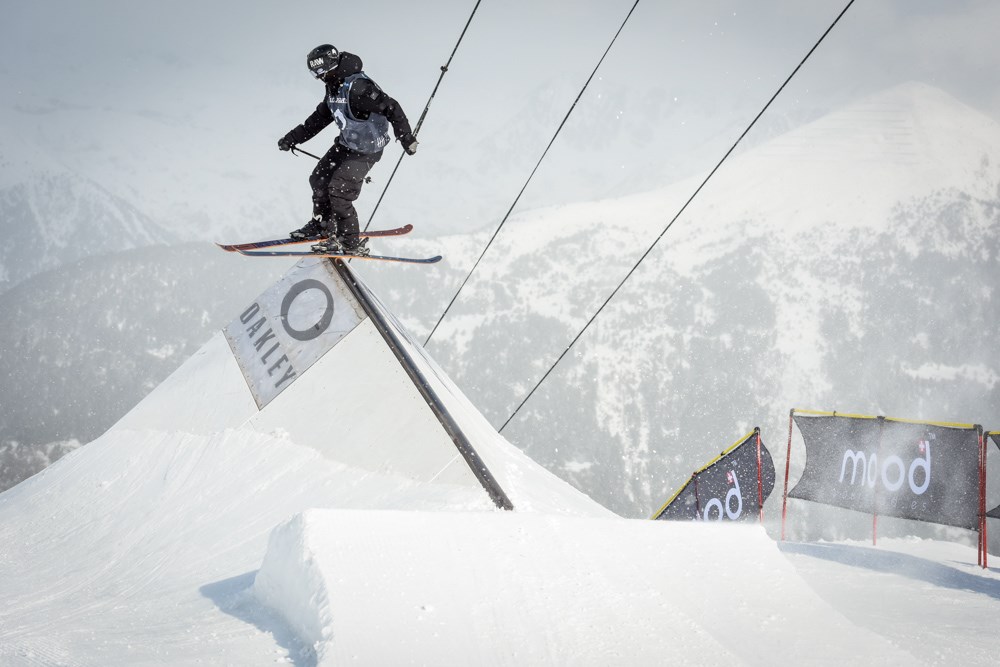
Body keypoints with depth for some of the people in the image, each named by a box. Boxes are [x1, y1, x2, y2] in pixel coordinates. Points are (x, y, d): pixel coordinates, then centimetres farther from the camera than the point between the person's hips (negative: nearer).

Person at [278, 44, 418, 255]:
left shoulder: (358, 88, -27)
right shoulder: (334, 88, 3)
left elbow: (391, 108, -27)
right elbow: (319, 118, 15)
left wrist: (406, 138, -27)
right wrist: (292, 138, 15)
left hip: (366, 151, -10)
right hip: (345, 144, 10)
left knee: (338, 191, -14)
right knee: (319, 179, 14)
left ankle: (351, 244, -3)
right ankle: (322, 225, 33)